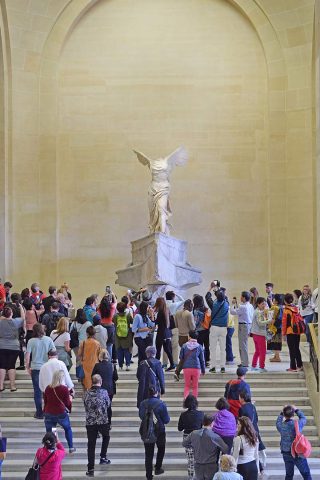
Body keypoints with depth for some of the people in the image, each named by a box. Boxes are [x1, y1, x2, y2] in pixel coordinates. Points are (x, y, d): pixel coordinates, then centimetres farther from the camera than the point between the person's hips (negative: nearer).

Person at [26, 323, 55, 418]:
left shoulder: (31, 341, -5)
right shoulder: (48, 339, -3)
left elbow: (27, 356, -5)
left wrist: (28, 368, 6)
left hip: (35, 368, -1)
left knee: (37, 391, 6)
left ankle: (39, 413, 8)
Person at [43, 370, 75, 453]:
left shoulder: (48, 388, 0)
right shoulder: (64, 389, -12)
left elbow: (45, 401, 11)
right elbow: (67, 403, -5)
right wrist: (70, 399, 16)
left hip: (49, 413, 2)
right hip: (61, 414, -2)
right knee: (68, 429, 21)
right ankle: (71, 448, 27)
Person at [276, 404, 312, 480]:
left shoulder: (281, 425, -11)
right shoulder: (297, 424, -18)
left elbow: (278, 421, 15)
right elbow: (303, 419, 5)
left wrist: (282, 413, 20)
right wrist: (296, 410, 16)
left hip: (286, 454, 4)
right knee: (306, 474, 8)